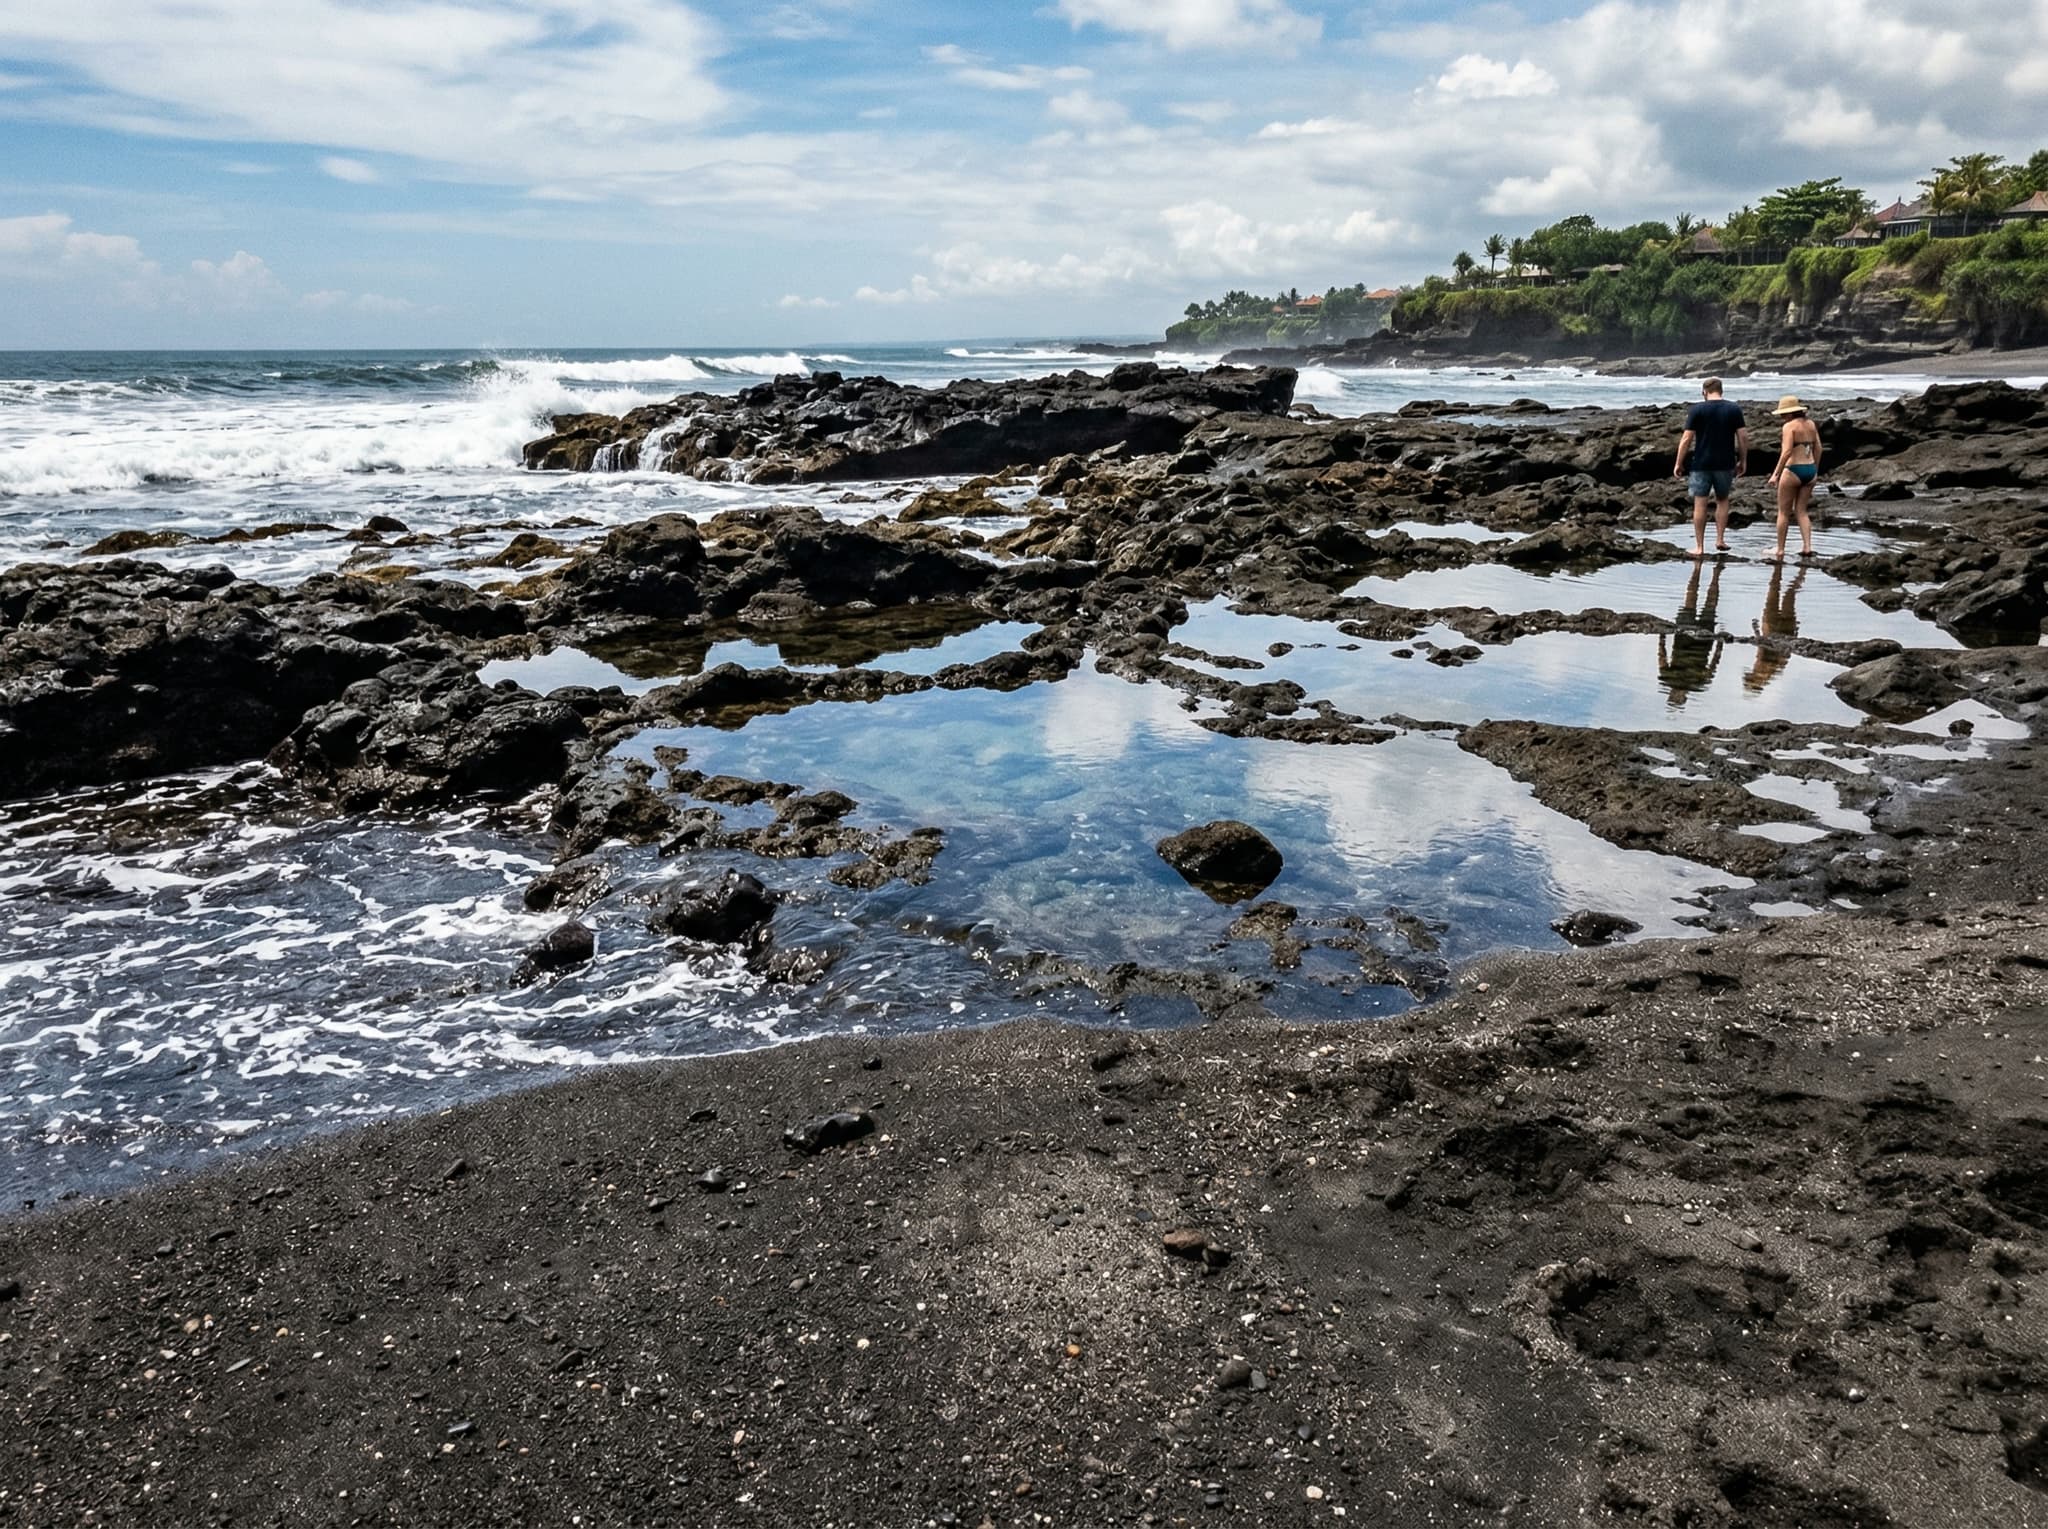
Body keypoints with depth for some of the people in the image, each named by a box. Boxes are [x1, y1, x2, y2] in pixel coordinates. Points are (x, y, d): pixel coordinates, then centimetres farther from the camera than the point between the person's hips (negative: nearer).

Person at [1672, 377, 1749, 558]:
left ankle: (1699, 547, 4)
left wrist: (1678, 463, -1)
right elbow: (1743, 437, 1)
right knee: (1722, 500, 19)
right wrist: (1743, 461, 11)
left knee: (1700, 504, 2)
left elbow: (1687, 439, -8)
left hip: (1701, 464, -2)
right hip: (1725, 463, 2)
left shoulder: (1696, 410, -5)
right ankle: (1720, 540, 16)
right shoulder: (1734, 410, 3)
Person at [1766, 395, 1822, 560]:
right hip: (1810, 470, 7)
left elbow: (1786, 452, -21)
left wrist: (1775, 474, -19)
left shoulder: (1789, 426, -13)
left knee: (1784, 512, 6)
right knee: (1802, 511, 13)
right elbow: (1818, 449, 14)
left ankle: (1780, 549, 11)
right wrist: (1815, 470, 24)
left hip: (1793, 470, -7)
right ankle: (1807, 547, 1)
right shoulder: (1811, 424, 9)